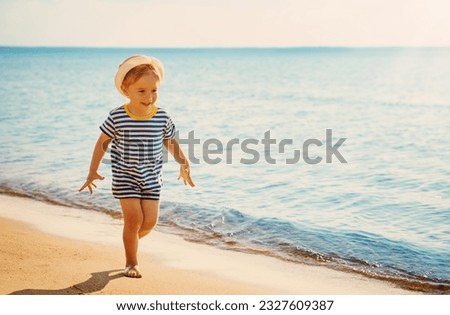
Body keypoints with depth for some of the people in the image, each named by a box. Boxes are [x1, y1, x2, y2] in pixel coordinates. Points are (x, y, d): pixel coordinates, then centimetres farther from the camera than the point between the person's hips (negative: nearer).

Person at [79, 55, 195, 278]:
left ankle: (131, 240, 34)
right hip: (124, 176, -3)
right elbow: (102, 142, 0)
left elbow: (171, 142, 9)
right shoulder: (117, 117, -13)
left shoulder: (162, 117, -7)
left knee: (150, 221, 0)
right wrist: (93, 171, -1)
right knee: (134, 218, -9)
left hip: (152, 178, 3)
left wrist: (183, 164, 1)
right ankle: (131, 262, 11)